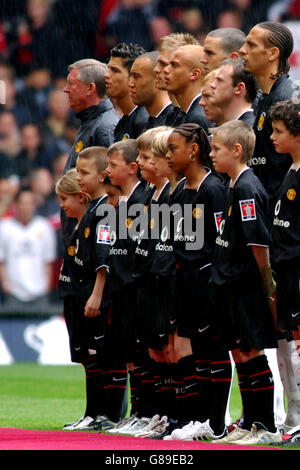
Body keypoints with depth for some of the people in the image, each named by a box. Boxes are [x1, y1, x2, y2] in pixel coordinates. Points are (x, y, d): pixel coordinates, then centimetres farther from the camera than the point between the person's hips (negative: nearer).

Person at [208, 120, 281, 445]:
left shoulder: (246, 188, -16)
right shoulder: (234, 187, 14)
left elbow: (259, 240, -20)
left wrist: (266, 282, -16)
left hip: (246, 285, -10)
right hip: (231, 284, 10)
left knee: (251, 352, -6)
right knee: (239, 352, 13)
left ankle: (267, 427, -2)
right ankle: (249, 423, 20)